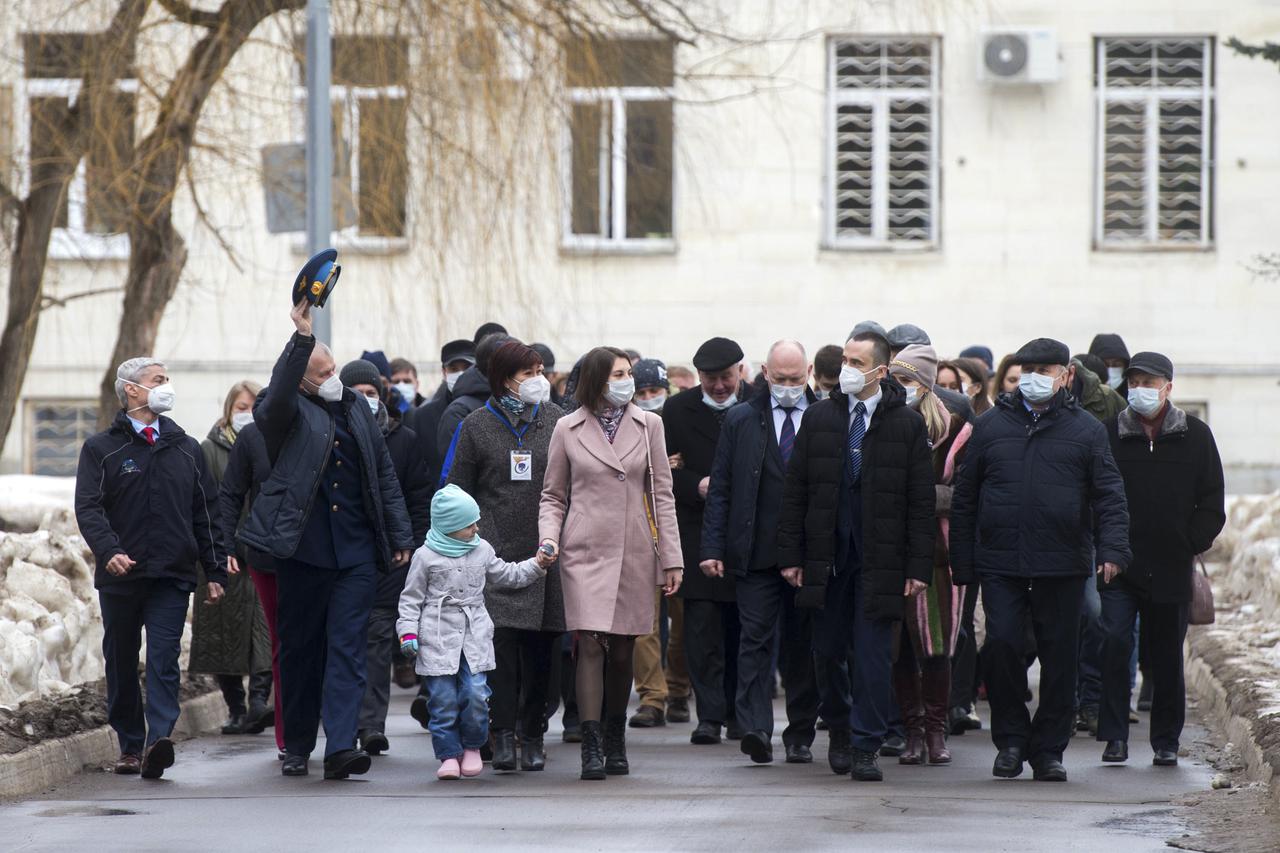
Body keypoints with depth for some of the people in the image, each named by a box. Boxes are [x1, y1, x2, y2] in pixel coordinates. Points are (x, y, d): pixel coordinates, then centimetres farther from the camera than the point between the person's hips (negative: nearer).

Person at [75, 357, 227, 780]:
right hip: (120, 575, -1)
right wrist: (109, 550, -23)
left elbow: (206, 514, 15)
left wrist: (215, 573, 10)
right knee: (121, 664, 6)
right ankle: (130, 746, 16)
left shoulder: (186, 450, 14)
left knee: (164, 660, -12)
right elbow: (88, 508, -6)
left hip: (172, 575, 1)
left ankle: (159, 738, -23)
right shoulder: (101, 449, 4)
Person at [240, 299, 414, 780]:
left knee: (347, 649, -6)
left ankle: (341, 746, -13)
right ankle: (297, 747, 18)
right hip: (303, 551, -3)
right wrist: (302, 337, -37)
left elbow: (384, 476, 18)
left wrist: (400, 537, 15)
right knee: (299, 650, 6)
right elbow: (278, 394, -27)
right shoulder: (285, 413, -1)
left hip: (356, 552, 3)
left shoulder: (355, 408, 13)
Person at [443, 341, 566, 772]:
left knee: (540, 648, 4)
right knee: (501, 641, -11)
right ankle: (503, 734, -8)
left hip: (546, 554, 2)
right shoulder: (477, 425, 4)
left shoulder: (556, 421, 7)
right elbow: (459, 490, 7)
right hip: (496, 553, -2)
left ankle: (532, 736, 13)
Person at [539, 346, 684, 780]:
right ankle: (591, 747, -13)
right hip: (585, 550, -2)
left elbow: (662, 495, 8)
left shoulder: (648, 425, 7)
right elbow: (553, 495, 11)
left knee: (622, 649, 7)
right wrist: (549, 537, -7)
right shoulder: (568, 429, 4)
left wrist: (671, 557, 4)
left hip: (634, 552, 2)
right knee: (590, 644, -12)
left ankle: (615, 741, 20)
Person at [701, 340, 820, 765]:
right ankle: (755, 729, -16)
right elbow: (720, 489, 7)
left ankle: (800, 736, 13)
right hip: (756, 551, 0)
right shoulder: (740, 420, 7)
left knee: (803, 646, 5)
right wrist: (713, 548, -1)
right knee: (756, 638, -9)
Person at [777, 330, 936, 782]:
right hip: (826, 555, 3)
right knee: (828, 650, 7)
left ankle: (865, 748, 2)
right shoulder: (819, 418, 7)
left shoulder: (906, 424, -1)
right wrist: (791, 555, 2)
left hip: (879, 559, -2)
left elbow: (920, 502, 0)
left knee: (872, 654, -3)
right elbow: (795, 491, 8)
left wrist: (918, 566, -5)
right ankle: (839, 733, 26)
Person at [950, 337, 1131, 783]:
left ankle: (1048, 750, 12)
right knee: (1002, 645, -11)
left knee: (1060, 657, 2)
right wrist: (961, 563, 8)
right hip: (1000, 563, 0)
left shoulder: (1085, 429, 7)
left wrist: (1112, 549, -12)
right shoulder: (991, 426, 10)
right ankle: (1010, 738, 5)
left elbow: (1109, 495, 4)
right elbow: (964, 498, 13)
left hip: (1063, 565, 0)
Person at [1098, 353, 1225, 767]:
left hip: (1171, 570, 1)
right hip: (1120, 568, -1)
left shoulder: (1194, 436, 5)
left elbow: (1212, 506, 8)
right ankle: (1115, 736, -8)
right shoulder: (1109, 434, 3)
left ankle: (1166, 741, 17)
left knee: (1167, 658, 8)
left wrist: (1189, 545, -3)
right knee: (1114, 644, -13)